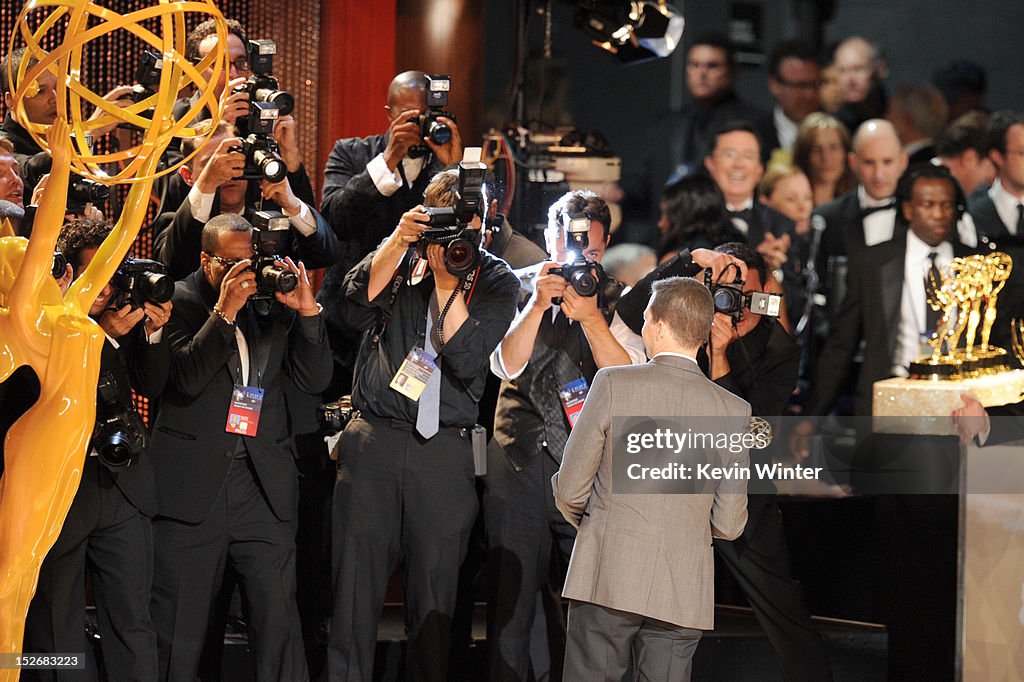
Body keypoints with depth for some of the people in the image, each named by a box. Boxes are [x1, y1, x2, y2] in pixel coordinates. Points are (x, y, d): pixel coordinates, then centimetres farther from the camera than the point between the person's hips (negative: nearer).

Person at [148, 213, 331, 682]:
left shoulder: (273, 304, 13)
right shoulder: (180, 301, 2)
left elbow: (315, 379, 8)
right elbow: (186, 378, -12)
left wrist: (307, 311, -3)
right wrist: (225, 311, -17)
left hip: (262, 480, 3)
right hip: (193, 482, -3)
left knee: (278, 611, -3)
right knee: (179, 621, 1)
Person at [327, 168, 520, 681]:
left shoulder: (497, 284, 5)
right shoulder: (398, 259, 9)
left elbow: (466, 358, -8)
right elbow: (357, 307, -9)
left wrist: (447, 277, -14)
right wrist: (398, 241, -17)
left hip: (444, 451, -1)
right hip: (373, 441, 1)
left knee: (435, 595, 1)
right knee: (355, 585, -2)